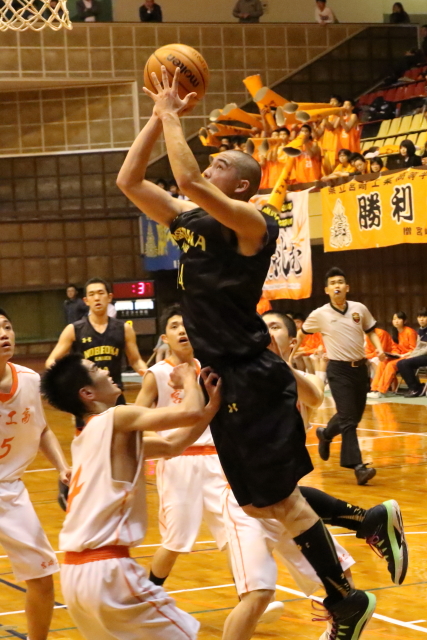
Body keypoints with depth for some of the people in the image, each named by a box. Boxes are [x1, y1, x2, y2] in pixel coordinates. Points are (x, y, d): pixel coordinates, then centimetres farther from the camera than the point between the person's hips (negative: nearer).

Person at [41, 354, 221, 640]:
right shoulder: (116, 419, -6)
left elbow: (171, 446, 22)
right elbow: (191, 413, -14)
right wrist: (189, 379, 7)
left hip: (73, 571, 8)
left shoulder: (86, 438, 19)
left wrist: (212, 404, 14)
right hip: (107, 570, -8)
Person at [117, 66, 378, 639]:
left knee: (281, 499, -2)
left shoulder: (253, 224, -13)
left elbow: (188, 180, -28)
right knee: (257, 503, 15)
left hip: (252, 380, -9)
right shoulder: (188, 221, 10)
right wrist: (159, 115, 4)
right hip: (221, 378, 9)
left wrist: (172, 115, -16)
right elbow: (128, 181, 10)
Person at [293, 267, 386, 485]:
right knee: (348, 419, -12)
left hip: (360, 367, 4)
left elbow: (371, 331, 13)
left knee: (355, 416, 17)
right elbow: (301, 333, 11)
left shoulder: (360, 309, -1)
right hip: (339, 370, -4)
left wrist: (379, 348, -4)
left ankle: (326, 434, 45)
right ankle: (357, 466, -15)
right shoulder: (319, 315, -7)